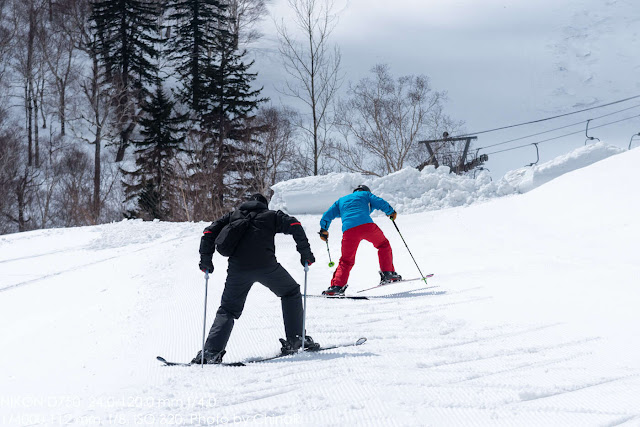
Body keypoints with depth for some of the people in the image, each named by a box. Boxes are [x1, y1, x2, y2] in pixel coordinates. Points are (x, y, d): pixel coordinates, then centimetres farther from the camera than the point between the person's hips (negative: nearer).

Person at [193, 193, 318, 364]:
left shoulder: (232, 216, 26)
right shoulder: (271, 215, 20)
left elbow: (210, 232, 16)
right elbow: (294, 225, 4)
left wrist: (206, 259, 19)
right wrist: (305, 253, 8)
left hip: (237, 269, 2)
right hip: (266, 266, -2)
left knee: (228, 310, 14)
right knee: (291, 293, 22)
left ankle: (211, 351, -4)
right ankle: (295, 339, 15)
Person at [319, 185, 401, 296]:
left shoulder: (341, 200, 35)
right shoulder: (365, 194, 27)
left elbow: (327, 215, 27)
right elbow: (380, 203, 13)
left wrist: (324, 230, 38)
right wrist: (391, 212, 28)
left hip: (349, 230, 2)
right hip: (366, 224, -2)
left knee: (346, 260, 12)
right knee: (383, 245, 22)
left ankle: (337, 286, -4)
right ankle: (387, 273, 12)